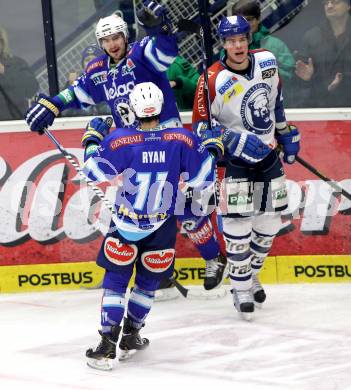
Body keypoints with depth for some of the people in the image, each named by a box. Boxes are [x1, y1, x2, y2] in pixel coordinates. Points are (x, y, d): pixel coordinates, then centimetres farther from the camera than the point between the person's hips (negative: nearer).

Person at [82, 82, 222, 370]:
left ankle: (107, 346, -4)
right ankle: (130, 338, 29)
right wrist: (212, 148, 12)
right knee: (148, 282, 19)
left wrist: (93, 138, 9)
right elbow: (202, 179, -5)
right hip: (161, 229, 1)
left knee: (116, 280, 5)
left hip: (125, 226, -1)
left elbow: (96, 172, -5)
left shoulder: (120, 140, -16)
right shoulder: (181, 140, -13)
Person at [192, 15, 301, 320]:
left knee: (269, 223, 11)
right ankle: (241, 289, 7)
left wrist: (287, 133, 16)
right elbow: (201, 127, -15)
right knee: (239, 224, -9)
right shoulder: (213, 80, -21)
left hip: (269, 155, 5)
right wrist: (236, 141, -26)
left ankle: (252, 275, 33)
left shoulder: (267, 62, -6)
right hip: (236, 161, -5)